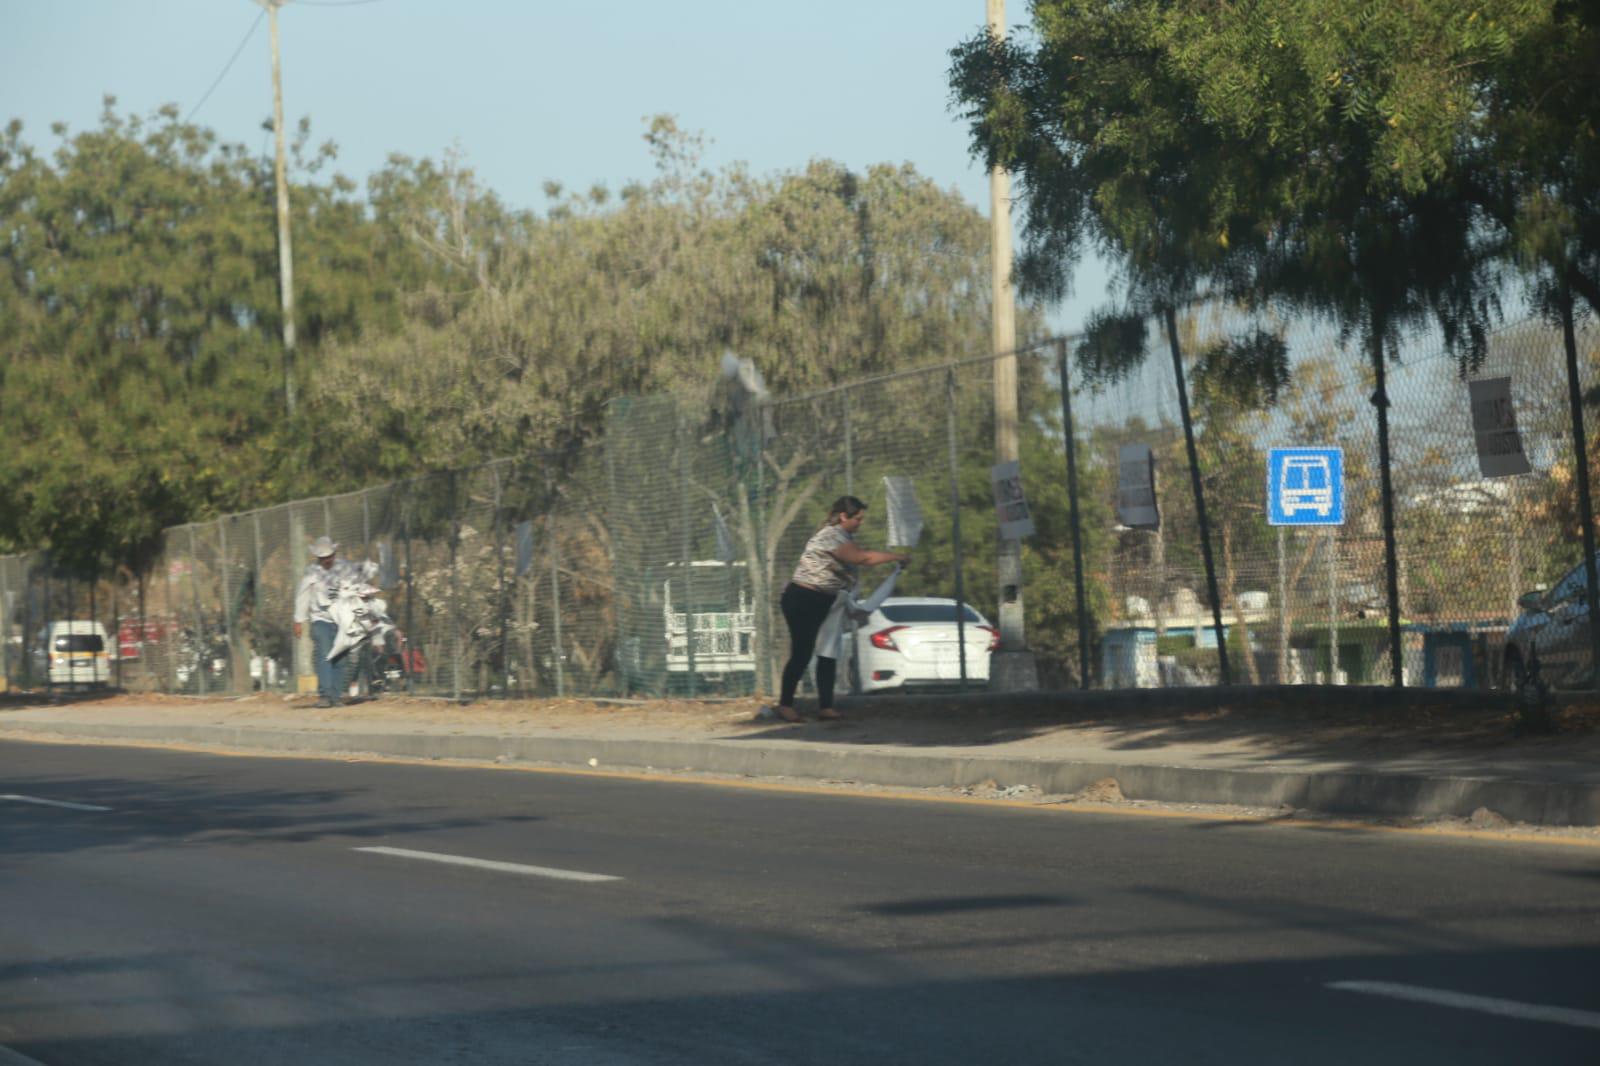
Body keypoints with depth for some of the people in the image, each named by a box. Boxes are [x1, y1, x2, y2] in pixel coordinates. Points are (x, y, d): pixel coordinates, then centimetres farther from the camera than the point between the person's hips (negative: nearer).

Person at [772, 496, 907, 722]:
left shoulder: (843, 535, 13)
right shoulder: (831, 535, -20)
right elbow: (862, 558, -24)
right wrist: (897, 556, -17)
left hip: (823, 602, 10)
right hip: (802, 600, -10)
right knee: (802, 654, -5)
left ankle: (826, 706, 7)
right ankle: (785, 704, 7)